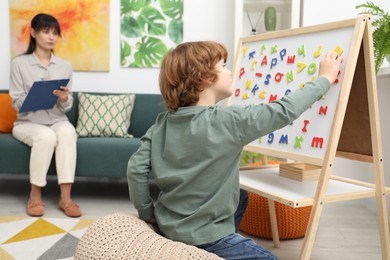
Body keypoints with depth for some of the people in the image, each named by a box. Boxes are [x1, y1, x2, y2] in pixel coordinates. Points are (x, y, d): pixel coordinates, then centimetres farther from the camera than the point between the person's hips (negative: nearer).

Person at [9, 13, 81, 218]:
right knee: (46, 136, -36)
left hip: (57, 121, 2)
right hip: (27, 123, -2)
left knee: (67, 131, -33)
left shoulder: (64, 66, 8)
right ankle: (35, 195, -17)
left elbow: (66, 107, 5)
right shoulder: (19, 63, -1)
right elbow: (17, 103, -5)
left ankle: (65, 197, -31)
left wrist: (64, 99, -19)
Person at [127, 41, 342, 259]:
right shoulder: (228, 121, -22)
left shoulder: (162, 123, -5)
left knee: (240, 198, 27)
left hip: (168, 226, 8)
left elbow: (136, 168, -6)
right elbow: (285, 111, -15)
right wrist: (325, 79, -2)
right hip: (203, 239, -7)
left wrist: (147, 213, 7)